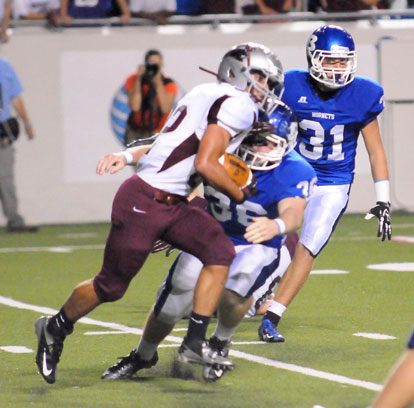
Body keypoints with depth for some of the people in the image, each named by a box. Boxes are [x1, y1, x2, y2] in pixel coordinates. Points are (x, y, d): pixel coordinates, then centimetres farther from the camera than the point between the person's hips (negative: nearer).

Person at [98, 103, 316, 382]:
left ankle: (220, 343, 3)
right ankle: (143, 356, 30)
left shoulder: (294, 173, -26)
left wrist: (276, 226, -68)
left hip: (256, 246, -2)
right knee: (172, 304, -3)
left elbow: (294, 212, -44)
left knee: (234, 291, -32)